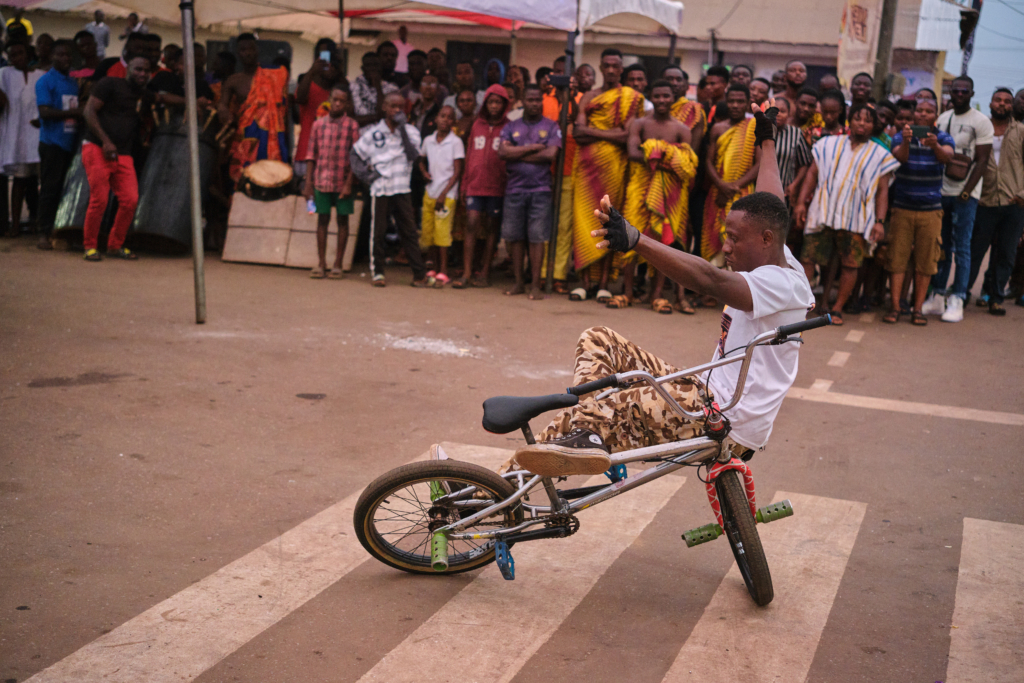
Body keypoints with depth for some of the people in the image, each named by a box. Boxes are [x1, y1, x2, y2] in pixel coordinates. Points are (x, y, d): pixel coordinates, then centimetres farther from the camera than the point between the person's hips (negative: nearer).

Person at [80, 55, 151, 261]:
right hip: (97, 150, -6)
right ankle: (89, 246, 4)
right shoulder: (111, 84, 1)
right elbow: (89, 111, -5)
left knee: (130, 200, -7)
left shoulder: (144, 95, 19)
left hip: (123, 155, 6)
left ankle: (115, 246, 9)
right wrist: (105, 141, -13)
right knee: (99, 199, -11)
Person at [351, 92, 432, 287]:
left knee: (409, 232, 1)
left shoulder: (411, 132, 5)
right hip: (380, 189, 0)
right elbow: (355, 155, 12)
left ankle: (419, 275, 3)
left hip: (403, 190, 1)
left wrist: (402, 129, -14)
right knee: (377, 231, 2)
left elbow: (413, 155, -12)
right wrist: (364, 174, -1)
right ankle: (377, 272, 11)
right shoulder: (373, 132, 4)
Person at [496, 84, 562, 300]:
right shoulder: (511, 127, 12)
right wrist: (533, 147, -8)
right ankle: (518, 282, 15)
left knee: (537, 238, -4)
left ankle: (535, 285, 1)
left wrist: (517, 155, -5)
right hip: (514, 189, 3)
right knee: (515, 237, 5)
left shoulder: (551, 127, 5)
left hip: (540, 190, -2)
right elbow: (502, 151, -4)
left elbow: (550, 154, -11)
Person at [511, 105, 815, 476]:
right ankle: (584, 435, -16)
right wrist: (767, 142, 47)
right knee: (599, 341, 2)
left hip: (727, 428, -11)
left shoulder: (783, 284, -18)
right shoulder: (777, 260, 12)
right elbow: (771, 205, 31)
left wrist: (636, 240, -47)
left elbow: (711, 280, -36)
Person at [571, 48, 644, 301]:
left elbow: (627, 135, -7)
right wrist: (610, 133, -8)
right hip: (587, 164, 2)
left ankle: (604, 284, 2)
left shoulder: (631, 98, 5)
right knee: (584, 218, -3)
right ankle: (585, 282, 1)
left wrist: (592, 132, -6)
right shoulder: (588, 97, 14)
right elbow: (578, 132, 1)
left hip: (613, 165, -2)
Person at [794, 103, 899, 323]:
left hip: (856, 220, 0)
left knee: (850, 264, -2)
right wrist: (801, 202, -1)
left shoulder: (880, 155, 10)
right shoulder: (829, 144, 13)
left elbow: (882, 191, 6)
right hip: (822, 214, 0)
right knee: (808, 258, -4)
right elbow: (812, 173, 10)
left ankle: (837, 309, 10)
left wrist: (880, 221, -4)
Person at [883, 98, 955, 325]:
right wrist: (906, 142, -42)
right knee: (897, 258, -3)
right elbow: (900, 156, -19)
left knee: (925, 262, 1)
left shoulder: (943, 138, 4)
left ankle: (918, 309, 7)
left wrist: (935, 146, -42)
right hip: (902, 207, 0)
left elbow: (947, 155, -19)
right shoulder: (901, 136, 2)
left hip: (931, 210, 1)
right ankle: (895, 307, 1)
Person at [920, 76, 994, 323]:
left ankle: (956, 301, 1)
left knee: (961, 247, -3)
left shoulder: (981, 122, -3)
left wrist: (966, 193, -14)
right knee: (941, 246, 7)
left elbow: (982, 161, -7)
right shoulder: (942, 119, 13)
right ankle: (937, 297, 14)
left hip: (965, 194, -5)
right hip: (941, 191, 5)